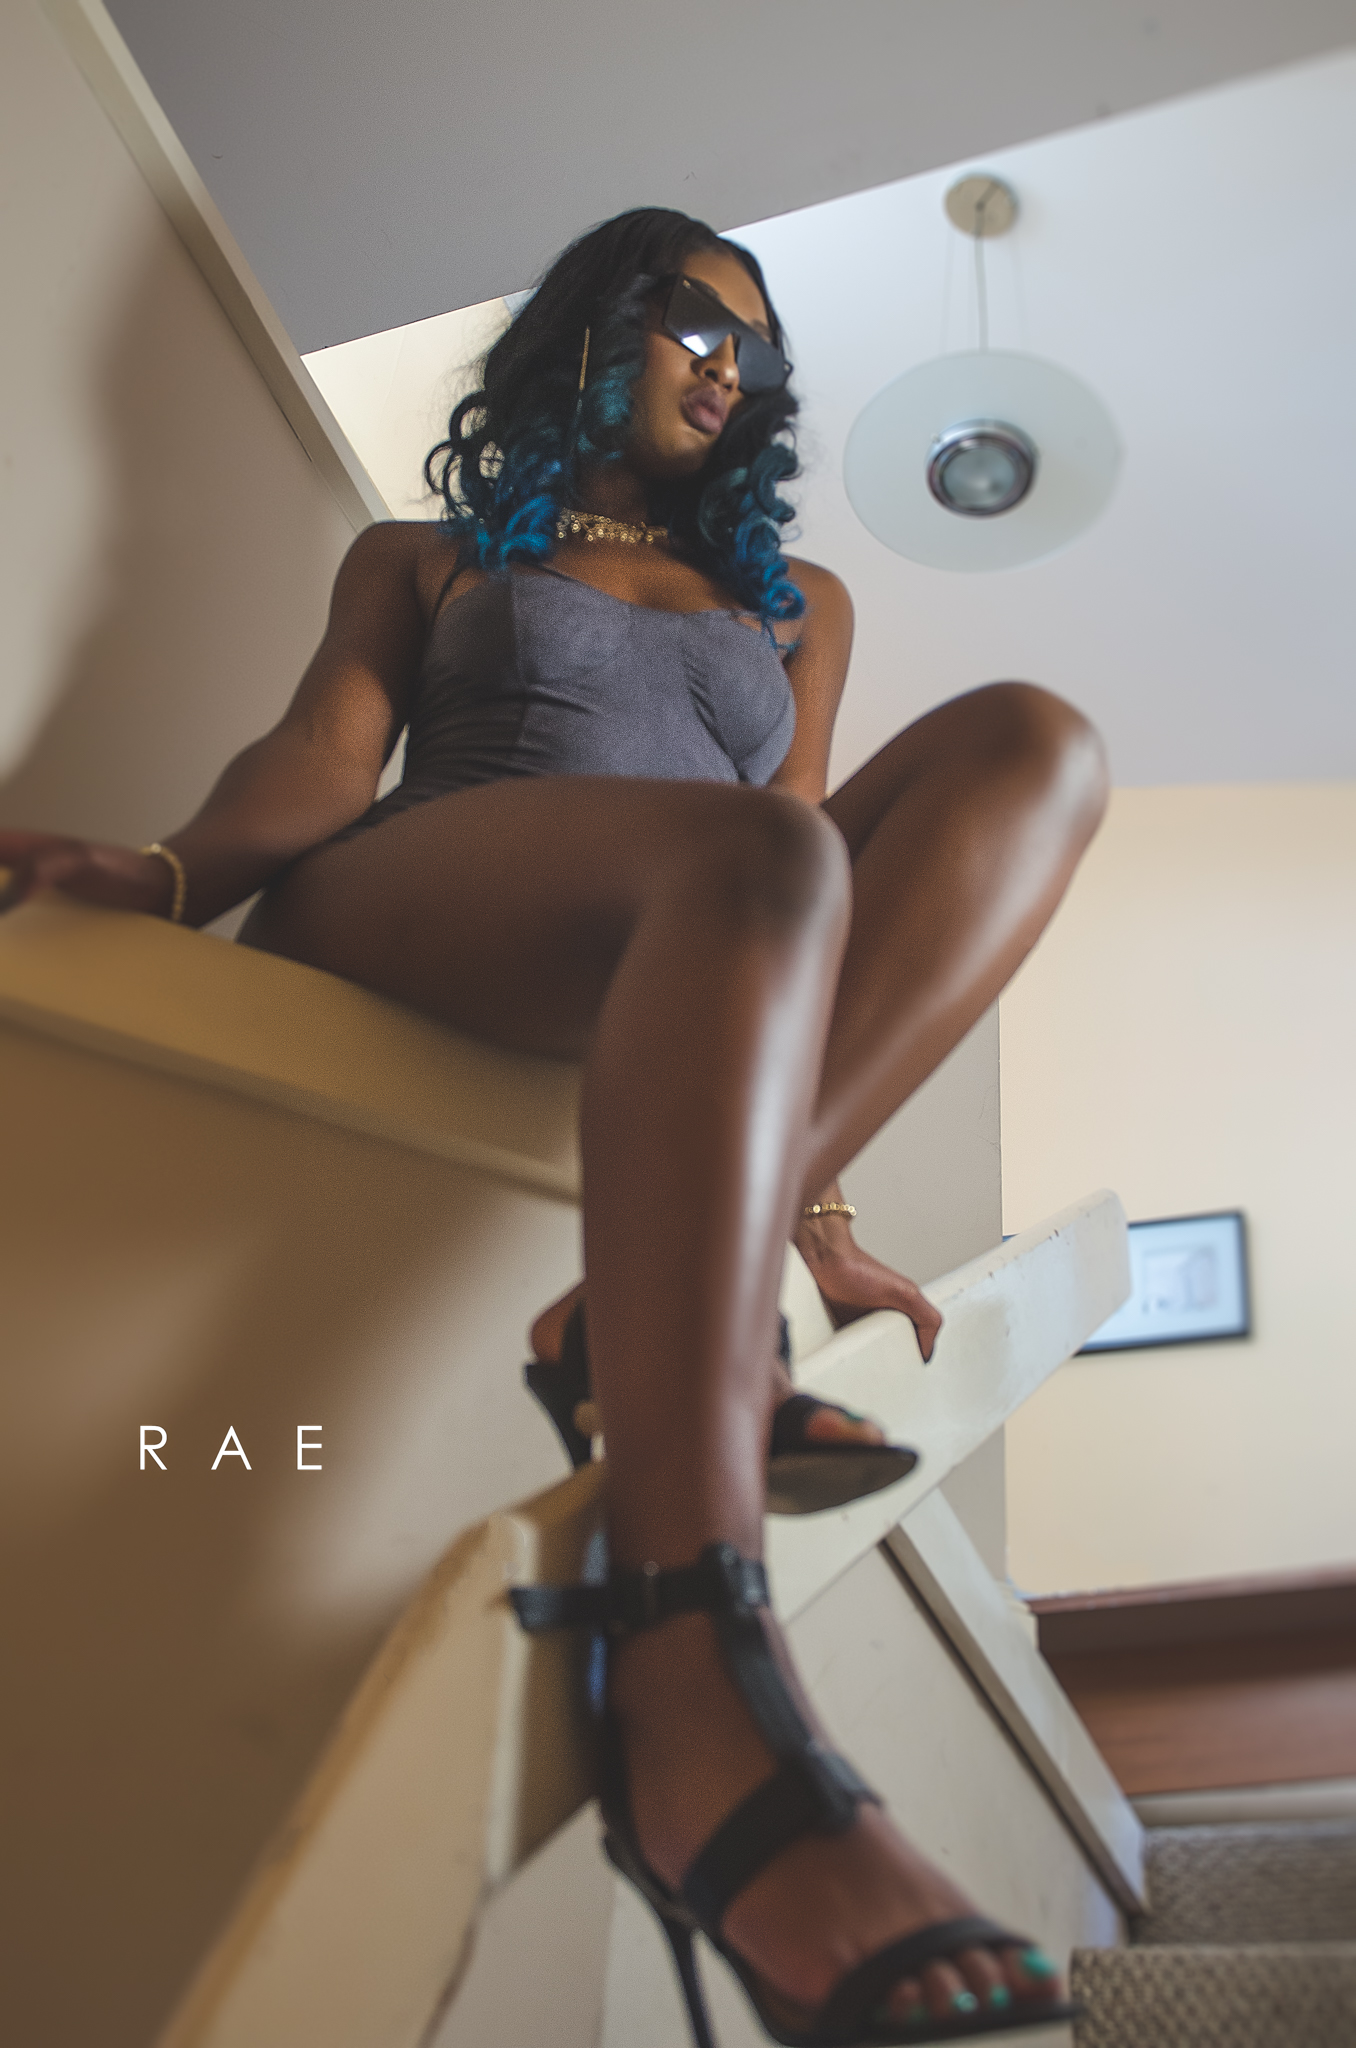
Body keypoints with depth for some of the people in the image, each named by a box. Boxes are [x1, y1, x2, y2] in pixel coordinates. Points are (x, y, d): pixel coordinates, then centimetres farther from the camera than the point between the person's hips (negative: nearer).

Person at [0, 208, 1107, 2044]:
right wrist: (172, 872, -18)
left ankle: (664, 1299, -37)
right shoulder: (426, 557, 26)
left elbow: (814, 832, 19)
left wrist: (802, 1193, 6)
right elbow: (326, 751, 7)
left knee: (1030, 743, -18)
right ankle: (695, 1693, -53)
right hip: (402, 926, -3)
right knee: (755, 857, -36)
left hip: (690, 1001, 4)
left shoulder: (799, 601, 33)